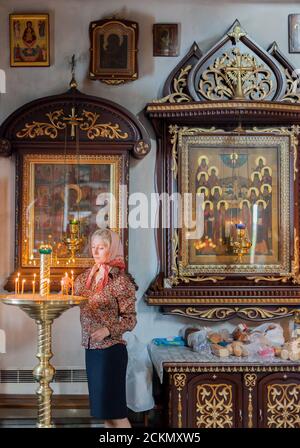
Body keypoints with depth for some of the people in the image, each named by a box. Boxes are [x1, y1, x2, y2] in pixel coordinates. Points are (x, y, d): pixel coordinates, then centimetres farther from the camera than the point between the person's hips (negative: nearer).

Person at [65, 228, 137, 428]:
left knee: (115, 411, -1)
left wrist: (108, 330, -25)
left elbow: (130, 319, -11)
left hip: (111, 349, -7)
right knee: (102, 408, 15)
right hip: (91, 348, 7)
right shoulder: (89, 276, 8)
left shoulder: (120, 280, -12)